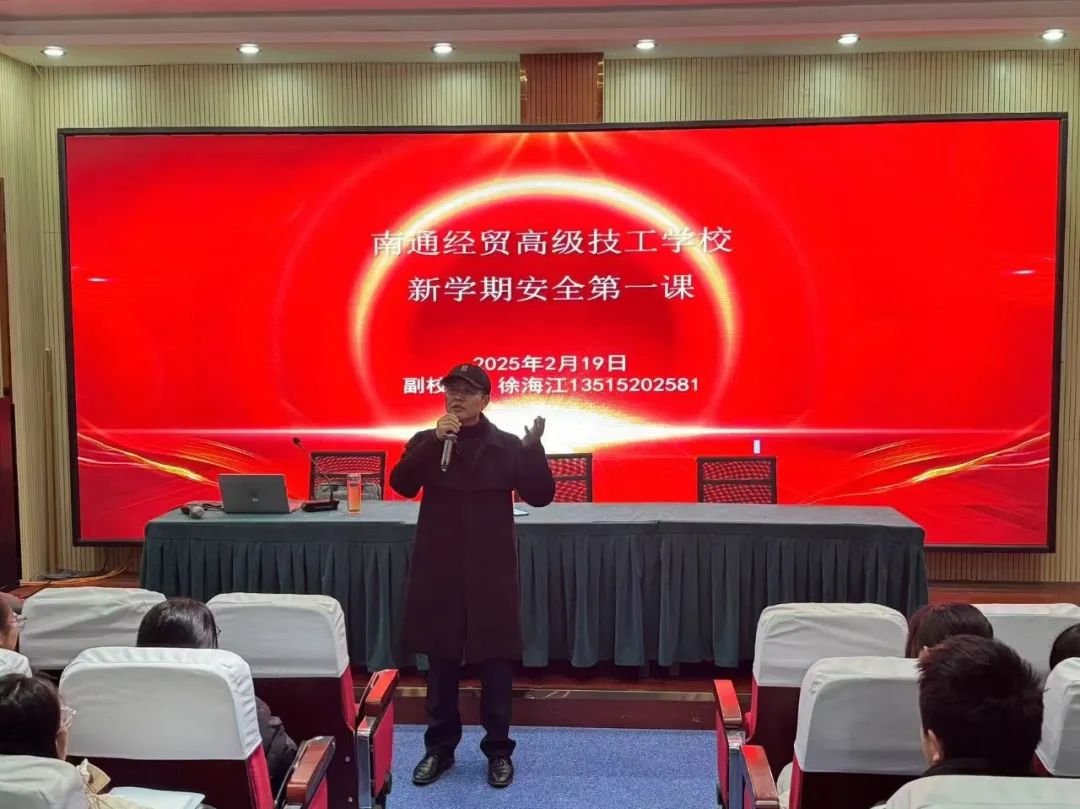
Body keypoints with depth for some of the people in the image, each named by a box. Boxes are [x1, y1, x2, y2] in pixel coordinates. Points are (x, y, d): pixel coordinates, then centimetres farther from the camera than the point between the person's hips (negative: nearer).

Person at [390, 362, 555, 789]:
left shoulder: (507, 446, 1)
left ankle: (498, 750, 21)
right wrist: (434, 440, -21)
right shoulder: (426, 441, 3)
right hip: (439, 569, 1)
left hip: (491, 571, -1)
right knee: (440, 662, 10)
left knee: (495, 661, 6)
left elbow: (540, 495, -6)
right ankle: (440, 747, 26)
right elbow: (401, 484, -13)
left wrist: (534, 448, -21)